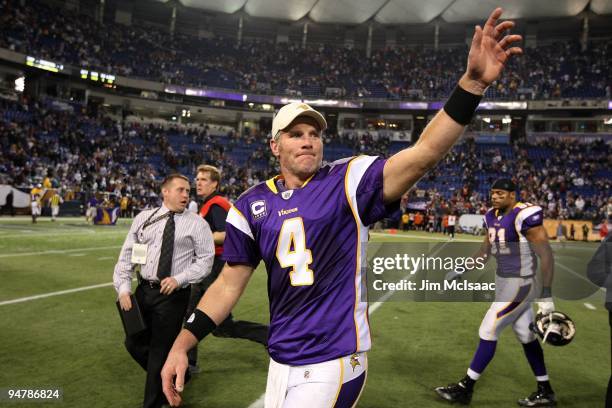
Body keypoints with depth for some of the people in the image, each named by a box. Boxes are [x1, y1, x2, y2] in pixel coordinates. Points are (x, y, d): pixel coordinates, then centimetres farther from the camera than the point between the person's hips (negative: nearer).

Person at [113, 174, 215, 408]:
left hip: (174, 295, -4)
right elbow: (127, 255, 6)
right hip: (143, 291, 4)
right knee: (134, 343, 14)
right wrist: (123, 288, -5)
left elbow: (205, 259, -6)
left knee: (160, 350, 4)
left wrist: (179, 279, -18)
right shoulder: (143, 219, 6)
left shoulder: (196, 224, -3)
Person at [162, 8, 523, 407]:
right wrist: (182, 344, -3)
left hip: (331, 363, -4)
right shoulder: (252, 205, 0)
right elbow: (230, 283, 4)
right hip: (280, 362, 4)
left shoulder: (347, 181, -9)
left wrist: (473, 81, -33)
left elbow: (423, 154, -22)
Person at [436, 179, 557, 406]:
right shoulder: (493, 216, 5)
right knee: (526, 335, 16)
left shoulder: (524, 216, -20)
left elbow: (546, 255, -19)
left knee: (488, 332, -4)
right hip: (504, 281, 9)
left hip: (520, 285, -9)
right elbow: (486, 249, 18)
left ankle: (465, 388, 8)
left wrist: (546, 296, -20)